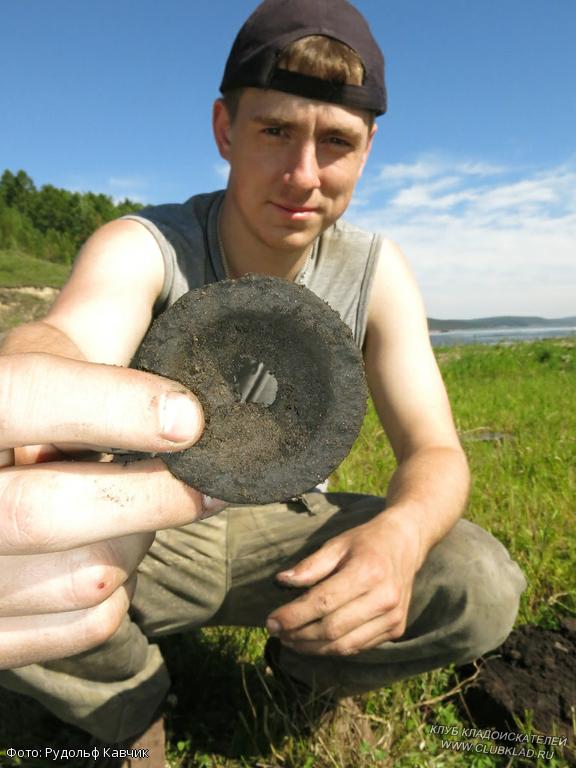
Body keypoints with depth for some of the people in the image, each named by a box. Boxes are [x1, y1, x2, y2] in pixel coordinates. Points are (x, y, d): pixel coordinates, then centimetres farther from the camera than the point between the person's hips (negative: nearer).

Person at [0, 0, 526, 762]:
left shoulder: (376, 271, -11)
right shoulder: (143, 247, -19)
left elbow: (436, 452, -13)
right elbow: (63, 342, -42)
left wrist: (399, 533, -37)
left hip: (286, 532, 2)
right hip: (145, 531, -1)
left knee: (484, 589, -20)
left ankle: (310, 665, 12)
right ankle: (131, 705, 4)